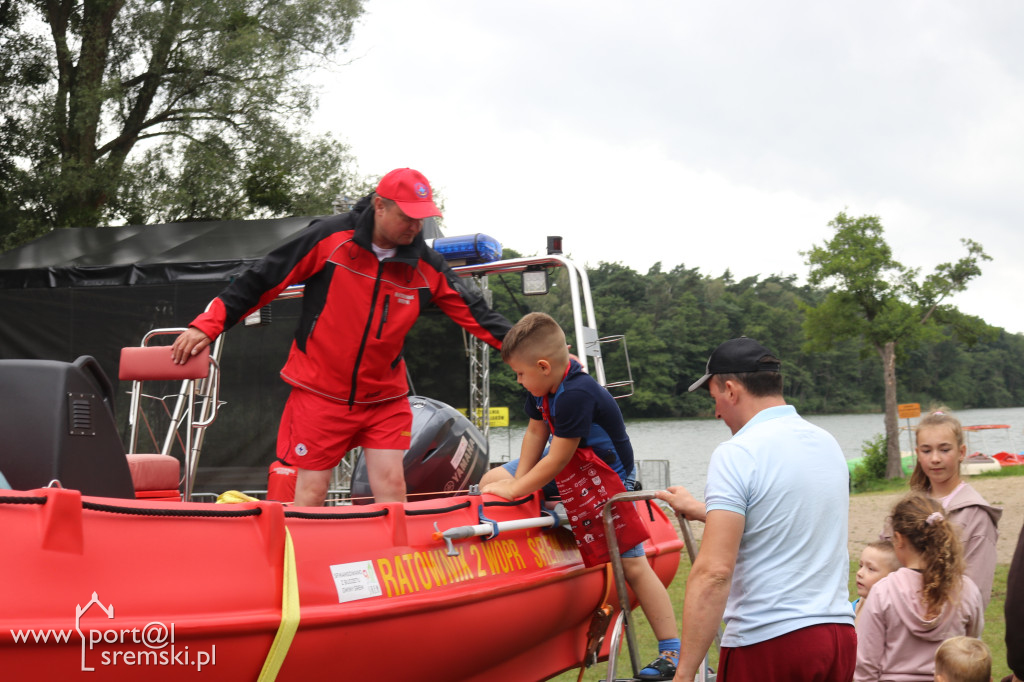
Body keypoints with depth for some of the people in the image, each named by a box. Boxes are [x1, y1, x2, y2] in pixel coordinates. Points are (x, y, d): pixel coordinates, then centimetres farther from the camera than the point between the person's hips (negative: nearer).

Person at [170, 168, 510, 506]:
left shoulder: (427, 266, -3)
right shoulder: (328, 237, -13)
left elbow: (474, 311, 2)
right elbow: (259, 282, -9)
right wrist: (206, 326, -12)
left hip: (384, 398, 3)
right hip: (319, 390, -3)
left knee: (392, 485, -3)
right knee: (311, 491, 1)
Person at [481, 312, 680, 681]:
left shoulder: (576, 395, -33)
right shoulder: (545, 388, -6)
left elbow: (558, 458, -30)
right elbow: (535, 433, 2)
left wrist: (516, 490, -21)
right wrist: (517, 479, -6)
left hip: (607, 481, -10)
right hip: (571, 474, 10)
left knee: (633, 564, -10)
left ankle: (672, 651, -3)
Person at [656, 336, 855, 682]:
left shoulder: (737, 454, -13)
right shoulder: (828, 443, 11)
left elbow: (714, 571, -21)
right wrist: (698, 509, 37)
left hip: (768, 643, -7)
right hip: (840, 636, 7)